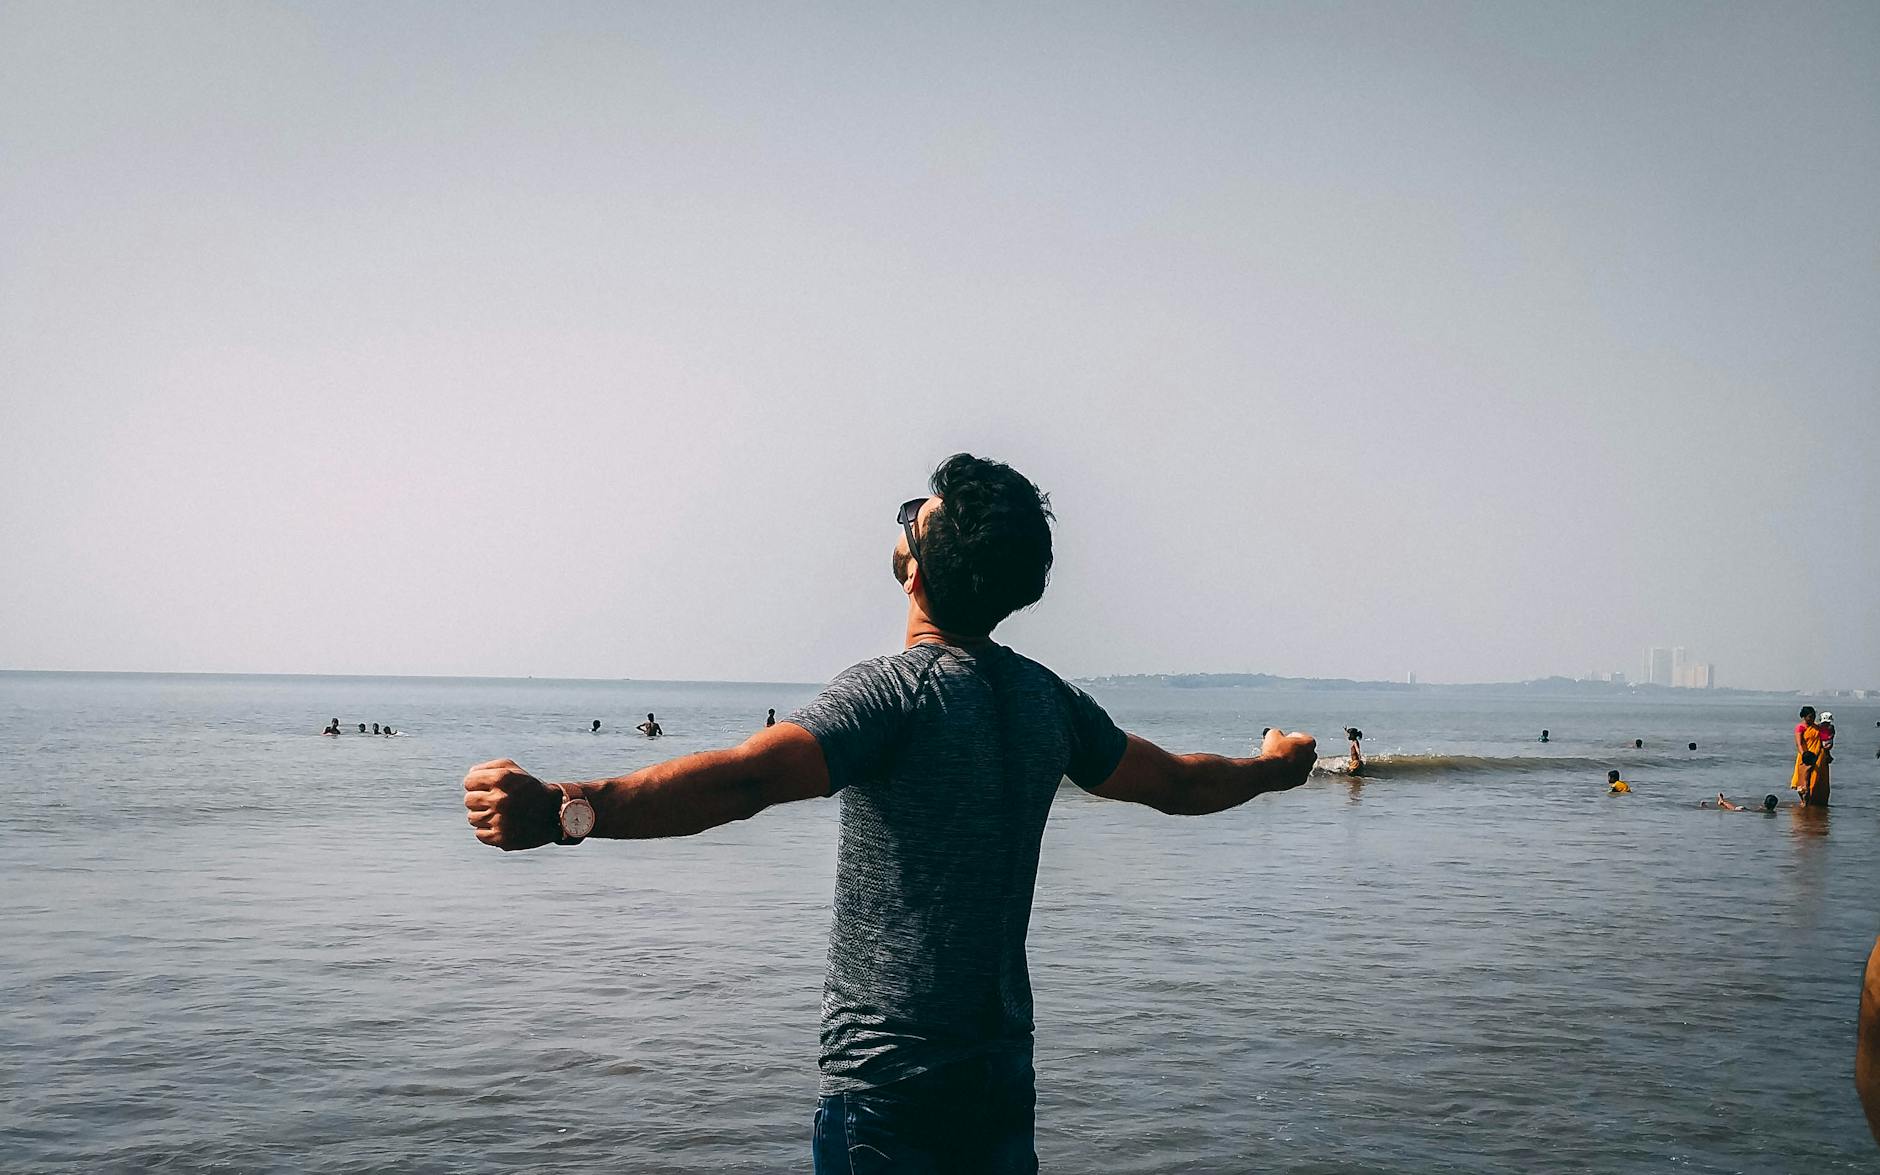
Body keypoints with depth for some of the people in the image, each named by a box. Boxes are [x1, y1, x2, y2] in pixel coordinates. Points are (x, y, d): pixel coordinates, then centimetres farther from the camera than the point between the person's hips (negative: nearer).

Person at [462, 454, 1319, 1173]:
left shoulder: (896, 691, -18)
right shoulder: (1047, 698, 3)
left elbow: (748, 778, -35)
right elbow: (1177, 783, 18)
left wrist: (563, 812, -46)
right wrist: (1273, 767, 39)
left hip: (887, 1082, -7)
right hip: (1001, 1072, 7)